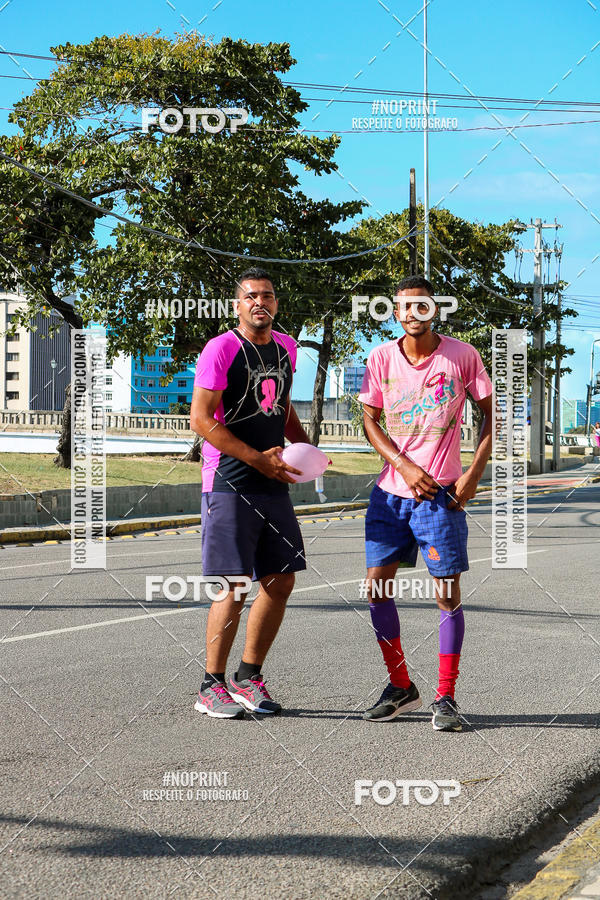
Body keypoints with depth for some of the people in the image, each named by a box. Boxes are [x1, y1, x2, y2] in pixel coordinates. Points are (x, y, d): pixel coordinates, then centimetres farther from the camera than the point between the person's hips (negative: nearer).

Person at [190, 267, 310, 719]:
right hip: (229, 483, -7)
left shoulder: (286, 347, 13)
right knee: (234, 587, -7)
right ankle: (212, 686, 6)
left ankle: (249, 678, 21)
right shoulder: (221, 349, -9)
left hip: (274, 483, 7)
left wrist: (305, 445, 11)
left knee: (280, 582, 7)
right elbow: (201, 418, -13)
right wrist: (258, 458, -17)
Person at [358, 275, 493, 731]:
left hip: (441, 493, -3)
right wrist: (404, 466, -10)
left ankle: (446, 697, 8)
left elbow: (491, 414, 3)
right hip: (391, 489, 3)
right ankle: (401, 687, 19)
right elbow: (370, 420, 4)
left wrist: (474, 473, -7)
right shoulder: (382, 357, 2)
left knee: (447, 592, -3)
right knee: (377, 586, 4)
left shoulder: (462, 355, -4)